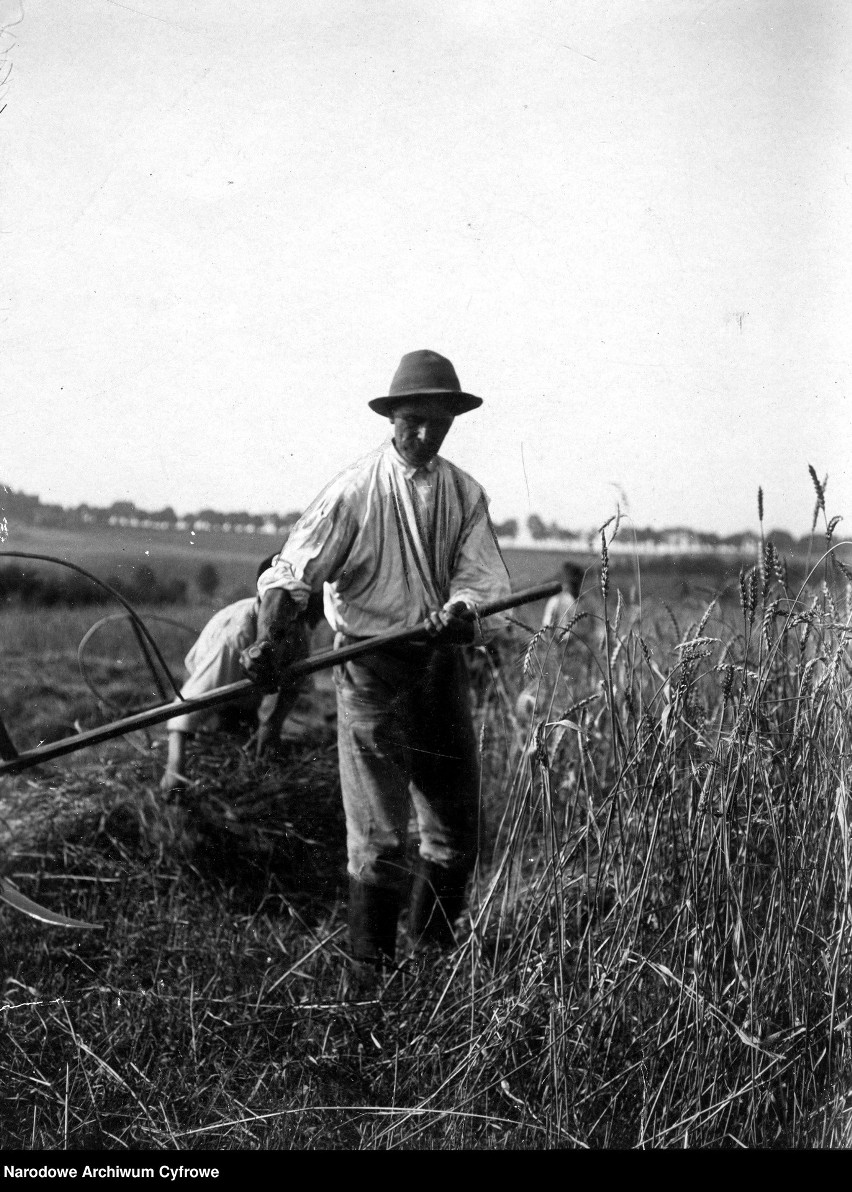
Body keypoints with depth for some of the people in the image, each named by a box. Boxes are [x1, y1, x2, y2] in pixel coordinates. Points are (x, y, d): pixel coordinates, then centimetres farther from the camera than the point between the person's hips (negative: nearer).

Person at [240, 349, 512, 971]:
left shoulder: (466, 493, 7)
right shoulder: (355, 489, -7)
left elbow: (483, 578, -1)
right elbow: (292, 571, -10)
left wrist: (457, 613, -23)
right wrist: (272, 639, -25)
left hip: (442, 663, 5)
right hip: (372, 668, -5)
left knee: (458, 827, 13)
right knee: (379, 833, -4)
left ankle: (435, 954, 31)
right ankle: (370, 967, 10)